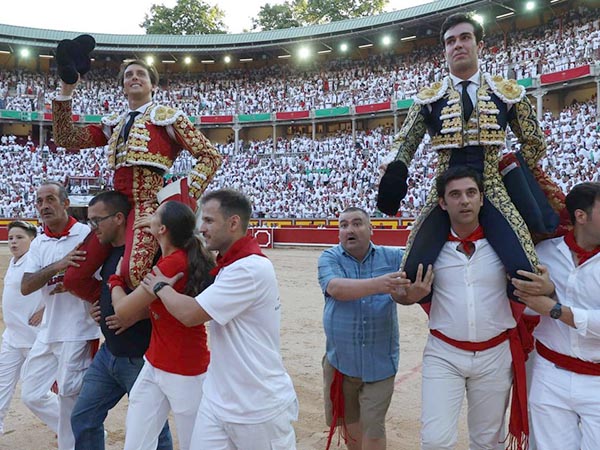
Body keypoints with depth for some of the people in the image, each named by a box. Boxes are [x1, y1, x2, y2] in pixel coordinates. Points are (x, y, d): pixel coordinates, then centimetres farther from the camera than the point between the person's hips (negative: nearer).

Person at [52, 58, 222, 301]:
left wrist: (187, 194, -10)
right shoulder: (115, 123, 21)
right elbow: (67, 139, 16)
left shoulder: (167, 116, 5)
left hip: (148, 203, -6)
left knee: (134, 271, -31)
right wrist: (65, 91, 13)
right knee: (73, 278, 0)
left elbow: (210, 155, -1)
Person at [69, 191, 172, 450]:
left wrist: (135, 316, -25)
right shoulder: (108, 251, 7)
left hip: (140, 358, -8)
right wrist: (98, 308, 5)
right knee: (83, 419, 18)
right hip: (108, 352, 9)